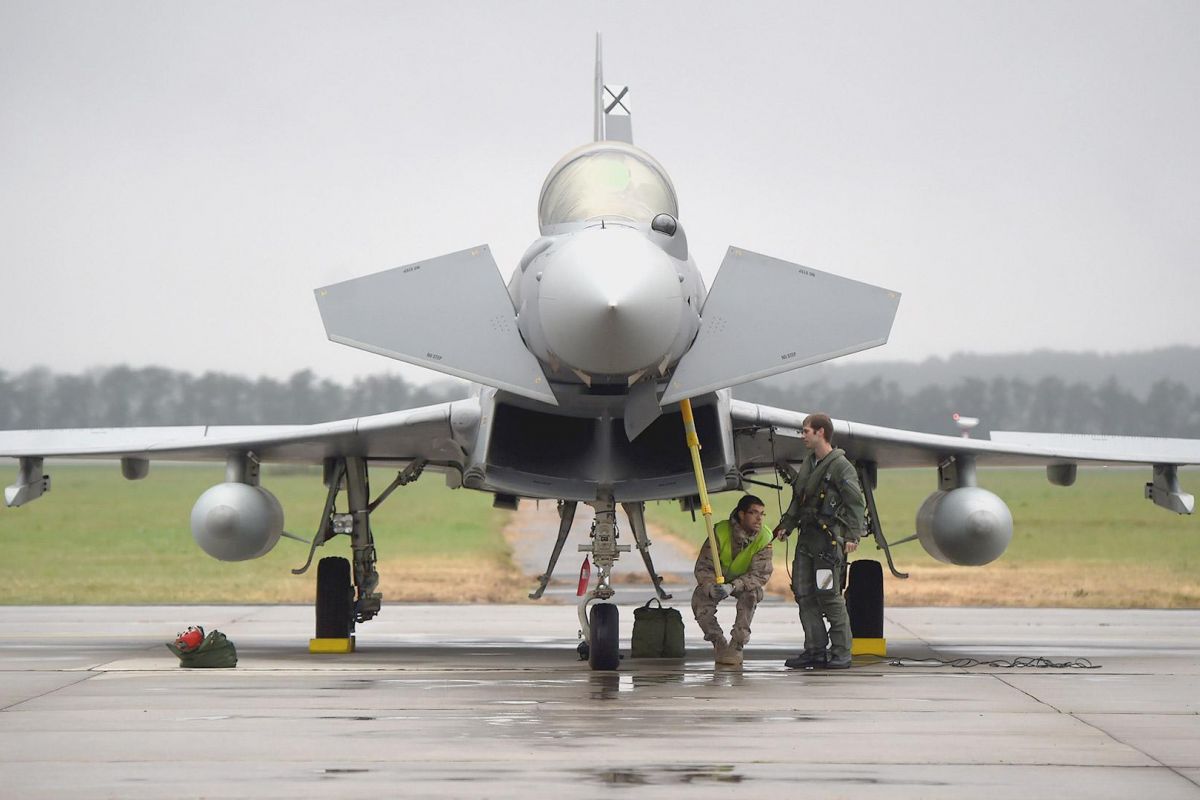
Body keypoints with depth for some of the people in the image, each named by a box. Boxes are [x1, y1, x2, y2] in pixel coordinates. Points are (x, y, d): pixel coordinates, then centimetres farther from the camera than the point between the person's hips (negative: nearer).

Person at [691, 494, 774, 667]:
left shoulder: (764, 538, -23)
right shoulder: (721, 531, -27)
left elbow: (760, 574, -30)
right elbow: (703, 566, -23)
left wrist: (733, 586, -46)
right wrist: (711, 587, -45)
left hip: (744, 581, 0)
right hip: (716, 579, 0)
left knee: (751, 594, -33)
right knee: (699, 601, -27)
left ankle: (737, 646, -22)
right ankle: (720, 644, -5)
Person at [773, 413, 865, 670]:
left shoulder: (841, 466, -8)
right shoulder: (808, 464, 17)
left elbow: (856, 503, -11)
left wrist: (853, 535, -18)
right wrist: (785, 525, 13)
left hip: (829, 539, -8)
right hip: (806, 538, 8)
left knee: (829, 596, -8)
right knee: (804, 595, 6)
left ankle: (841, 653, -3)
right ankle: (815, 650, 11)